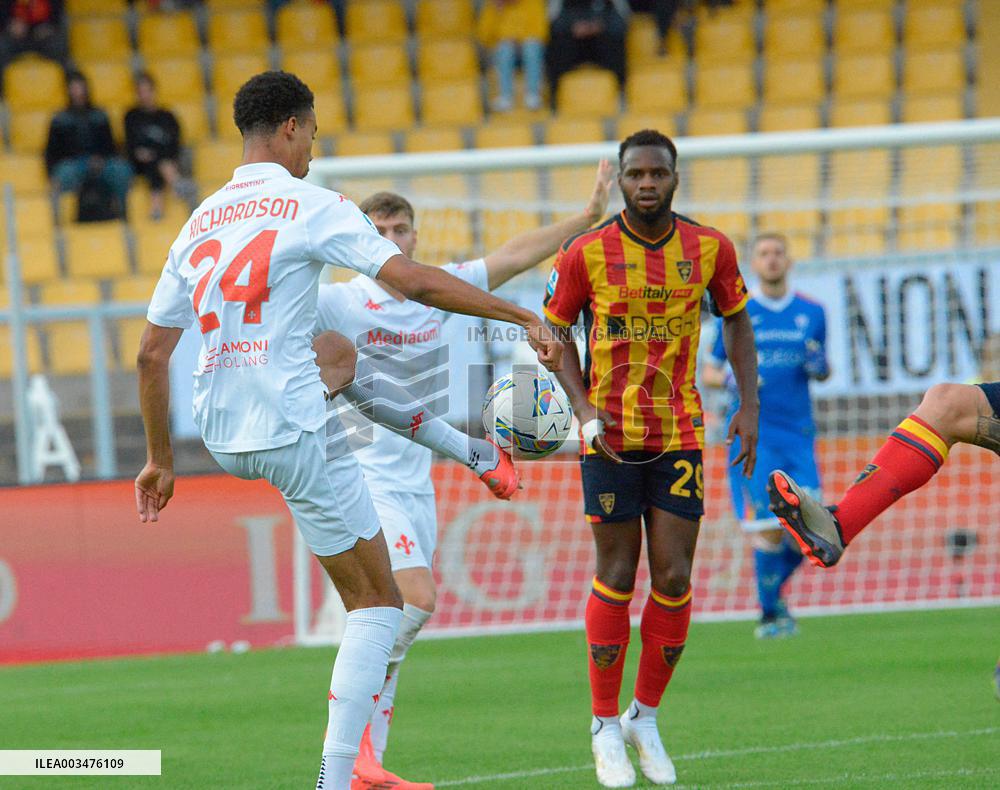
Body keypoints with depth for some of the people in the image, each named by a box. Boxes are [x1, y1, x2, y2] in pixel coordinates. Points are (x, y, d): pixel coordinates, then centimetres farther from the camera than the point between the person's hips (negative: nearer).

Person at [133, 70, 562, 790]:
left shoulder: (198, 223, 12)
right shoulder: (311, 206, -6)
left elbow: (151, 353, 14)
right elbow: (414, 280, -16)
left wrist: (160, 457, 23)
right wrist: (525, 319, -12)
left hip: (221, 436, 7)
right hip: (292, 433, -7)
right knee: (378, 605, 1)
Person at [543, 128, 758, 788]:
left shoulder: (710, 248, 0)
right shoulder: (586, 253, -6)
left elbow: (737, 321, 13)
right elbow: (557, 332, 4)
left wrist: (749, 406, 4)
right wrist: (584, 409, -9)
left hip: (680, 432, 2)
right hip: (611, 435, -2)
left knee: (674, 578, -2)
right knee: (617, 575, 0)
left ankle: (646, 717, 15)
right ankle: (606, 726, 11)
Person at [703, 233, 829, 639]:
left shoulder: (812, 313, 10)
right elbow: (708, 373, 6)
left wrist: (820, 367, -5)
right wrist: (733, 378, -15)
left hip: (798, 433, 3)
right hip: (752, 432, -3)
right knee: (770, 526, -12)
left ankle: (774, 592, 25)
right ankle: (768, 614, 5)